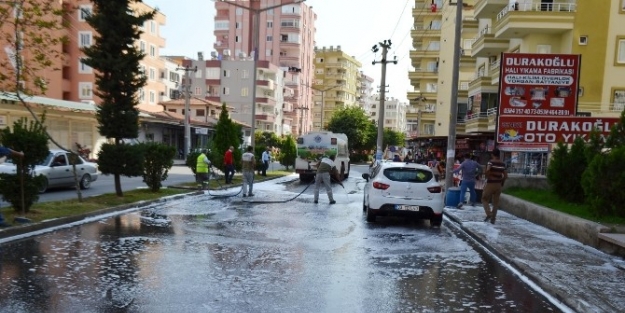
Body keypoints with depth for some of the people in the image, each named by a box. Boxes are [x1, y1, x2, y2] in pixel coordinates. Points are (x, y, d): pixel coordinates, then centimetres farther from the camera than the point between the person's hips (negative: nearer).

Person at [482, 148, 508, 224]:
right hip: (498, 185, 5)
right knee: (496, 202, 12)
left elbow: (487, 171, -29)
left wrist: (488, 177, -13)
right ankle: (493, 219, 14)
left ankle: (489, 214, -10)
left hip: (490, 184, -5)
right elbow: (506, 176, 6)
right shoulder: (503, 164, 5)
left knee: (484, 199, 10)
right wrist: (502, 183, 18)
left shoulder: (491, 162, -10)